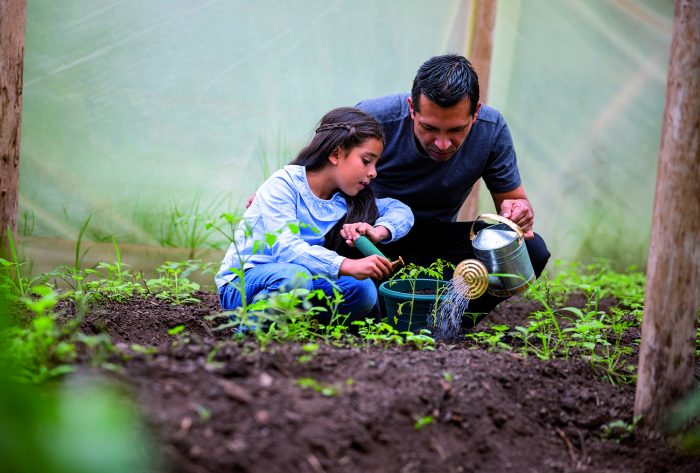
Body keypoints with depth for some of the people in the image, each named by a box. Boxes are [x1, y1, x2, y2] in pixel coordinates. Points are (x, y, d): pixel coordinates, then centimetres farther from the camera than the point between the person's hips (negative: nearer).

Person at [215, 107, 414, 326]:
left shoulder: (344, 200, 5)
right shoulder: (283, 185, -16)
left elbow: (401, 210, 11)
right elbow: (285, 248, -30)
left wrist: (377, 232, -14)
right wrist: (348, 266, -43)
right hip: (240, 286, -6)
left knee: (361, 289, -20)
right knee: (293, 277, -39)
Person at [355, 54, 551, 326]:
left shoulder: (492, 129, -15)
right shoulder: (372, 120, -25)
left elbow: (514, 199, -3)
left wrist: (516, 211, -30)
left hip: (437, 241, 4)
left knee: (531, 250, -19)